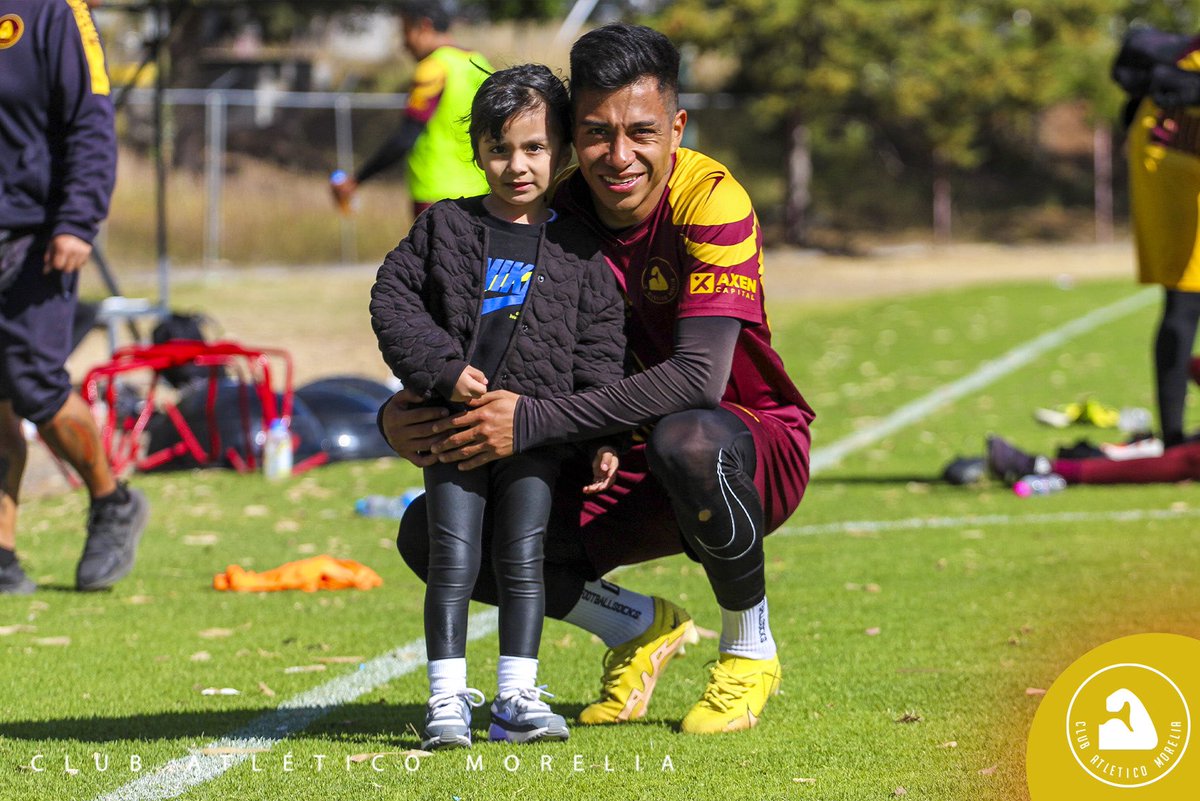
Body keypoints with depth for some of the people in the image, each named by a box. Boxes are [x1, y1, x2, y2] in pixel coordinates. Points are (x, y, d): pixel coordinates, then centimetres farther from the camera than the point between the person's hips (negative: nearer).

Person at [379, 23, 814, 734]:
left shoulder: (712, 202, -22)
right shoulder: (557, 208, -6)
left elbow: (699, 378, -34)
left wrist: (534, 421, -37)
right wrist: (401, 415, -22)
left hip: (752, 448, -5)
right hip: (619, 471, 5)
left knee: (689, 439, -41)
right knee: (430, 534, -12)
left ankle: (750, 649, -12)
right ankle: (638, 627, 11)